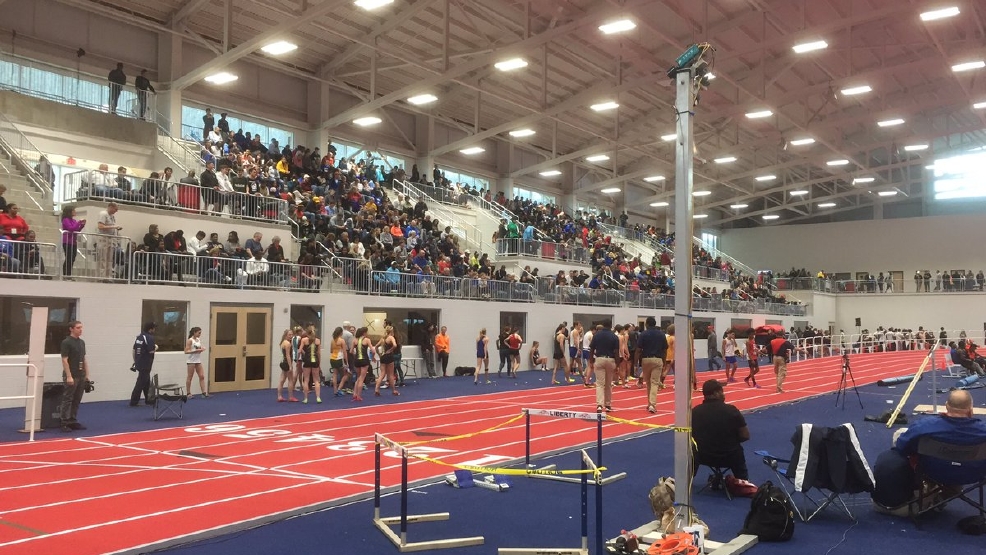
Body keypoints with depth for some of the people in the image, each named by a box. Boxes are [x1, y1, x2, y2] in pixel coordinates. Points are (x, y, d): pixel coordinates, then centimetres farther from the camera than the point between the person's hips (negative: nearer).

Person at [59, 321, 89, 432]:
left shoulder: (82, 342, 13)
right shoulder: (66, 342, -9)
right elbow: (64, 360, -14)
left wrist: (87, 375, 13)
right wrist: (69, 376, -18)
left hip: (81, 376, 7)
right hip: (71, 376, -7)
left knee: (77, 400, 10)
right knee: (67, 400, -3)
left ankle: (73, 421, 17)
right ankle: (65, 423, 0)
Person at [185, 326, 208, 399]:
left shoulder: (199, 340, 11)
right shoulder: (190, 340, -11)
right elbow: (186, 351, -16)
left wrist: (201, 349, -3)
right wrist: (196, 350, -23)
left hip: (198, 360, 7)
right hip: (191, 361, -7)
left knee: (202, 376, 2)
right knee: (189, 377, 1)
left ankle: (204, 392, 2)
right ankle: (188, 393, 8)